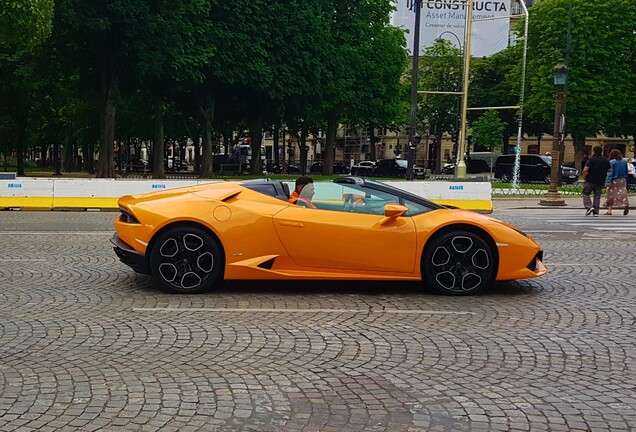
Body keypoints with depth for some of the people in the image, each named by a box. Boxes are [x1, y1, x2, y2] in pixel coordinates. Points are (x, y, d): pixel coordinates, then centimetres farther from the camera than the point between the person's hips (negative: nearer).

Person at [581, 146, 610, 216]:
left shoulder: (591, 160, -10)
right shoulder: (606, 161, 6)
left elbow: (585, 170, -19)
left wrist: (584, 177, -5)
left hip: (590, 181, -4)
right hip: (600, 182, 4)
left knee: (586, 194, 7)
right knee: (597, 196, 11)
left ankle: (589, 207, -12)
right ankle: (596, 211, 11)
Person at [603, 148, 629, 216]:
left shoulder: (611, 162, -11)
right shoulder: (624, 161, 5)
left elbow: (610, 173, -16)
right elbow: (626, 173, 10)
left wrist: (607, 182, -16)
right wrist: (625, 180, 19)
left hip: (614, 180, -4)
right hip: (622, 180, 4)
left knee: (610, 195, 5)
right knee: (622, 194, 1)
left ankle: (609, 210, 7)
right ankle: (625, 205, -25)